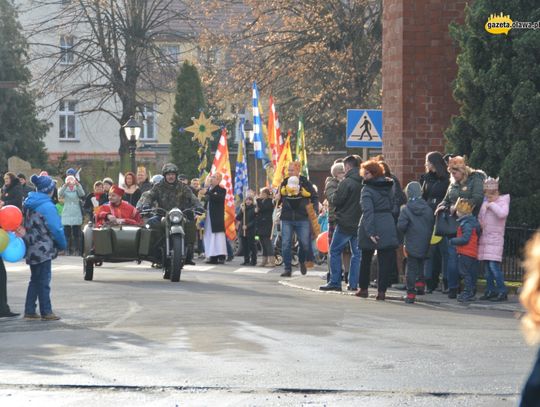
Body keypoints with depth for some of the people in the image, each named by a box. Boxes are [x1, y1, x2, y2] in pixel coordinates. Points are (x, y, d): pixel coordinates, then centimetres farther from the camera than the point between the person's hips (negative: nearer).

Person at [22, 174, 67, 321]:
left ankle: (29, 311, 15)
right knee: (44, 280, -1)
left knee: (35, 279, 15)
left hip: (31, 248, 8)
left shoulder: (29, 203, 7)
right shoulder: (47, 206, -17)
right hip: (43, 249, -8)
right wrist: (63, 244, -1)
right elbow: (56, 228, -15)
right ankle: (46, 312, 3)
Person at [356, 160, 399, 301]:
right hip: (388, 228, 3)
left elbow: (367, 211, -18)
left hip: (372, 227, -3)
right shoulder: (389, 186, 7)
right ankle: (381, 291, -3)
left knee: (365, 259, 14)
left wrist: (370, 231, -22)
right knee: (385, 261, 2)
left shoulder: (367, 189, -10)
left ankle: (363, 289, 21)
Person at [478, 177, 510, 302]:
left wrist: (492, 205, -14)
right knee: (486, 267, 7)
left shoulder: (503, 201, -2)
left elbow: (503, 213, -23)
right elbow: (479, 217, 27)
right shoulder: (485, 203, 16)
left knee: (494, 265, -15)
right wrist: (479, 224, 5)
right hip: (484, 238, 7)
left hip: (495, 238, -7)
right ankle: (490, 290, 14)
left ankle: (502, 291, -13)